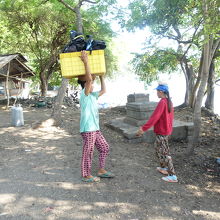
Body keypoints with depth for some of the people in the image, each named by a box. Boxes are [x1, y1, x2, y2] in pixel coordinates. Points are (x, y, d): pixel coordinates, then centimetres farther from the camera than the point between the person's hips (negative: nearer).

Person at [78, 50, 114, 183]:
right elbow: (89, 78, -27)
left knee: (105, 148, 16)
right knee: (88, 153, 3)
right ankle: (86, 176, 19)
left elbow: (104, 91, 27)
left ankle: (101, 170, 29)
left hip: (95, 128, 9)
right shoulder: (84, 94, -11)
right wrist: (86, 62, -23)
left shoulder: (93, 96, 14)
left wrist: (101, 76, 28)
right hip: (88, 129, -9)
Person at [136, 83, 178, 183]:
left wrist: (143, 128, -25)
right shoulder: (169, 101, 6)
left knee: (163, 153, -1)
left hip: (161, 132, -9)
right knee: (158, 148, 24)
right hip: (167, 130, 9)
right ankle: (164, 168, 36)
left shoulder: (162, 102, -21)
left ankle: (172, 176, 5)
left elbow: (154, 117, -27)